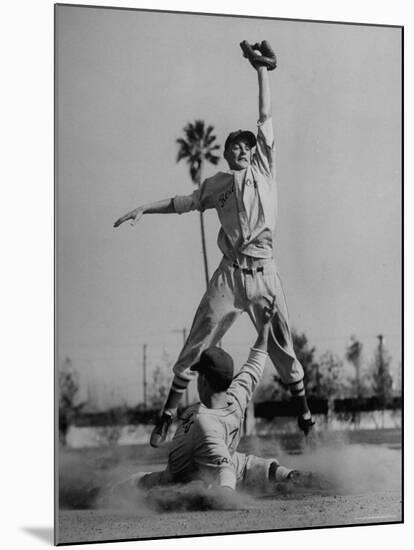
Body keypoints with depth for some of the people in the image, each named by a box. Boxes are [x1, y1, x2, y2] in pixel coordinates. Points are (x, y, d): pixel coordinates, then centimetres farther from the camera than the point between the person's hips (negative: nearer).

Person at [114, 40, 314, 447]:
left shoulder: (264, 168, 11)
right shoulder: (218, 183, 13)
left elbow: (265, 117, 11)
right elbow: (186, 202, 22)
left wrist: (262, 70, 12)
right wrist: (144, 209, 18)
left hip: (265, 273, 0)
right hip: (230, 273, 0)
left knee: (281, 345, 6)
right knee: (197, 343, -3)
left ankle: (303, 412, 20)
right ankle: (168, 413, 3)